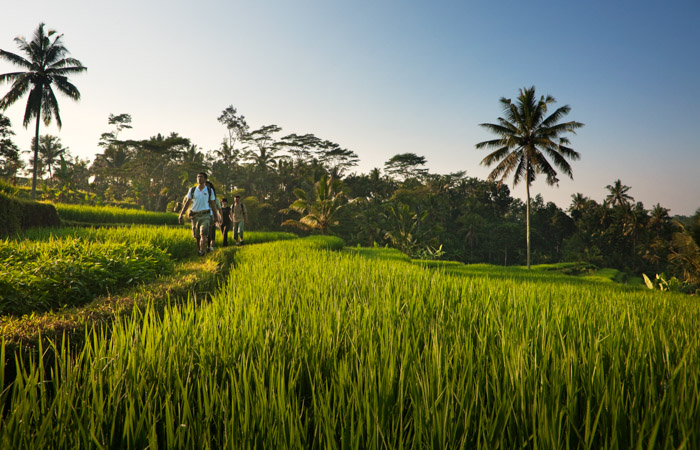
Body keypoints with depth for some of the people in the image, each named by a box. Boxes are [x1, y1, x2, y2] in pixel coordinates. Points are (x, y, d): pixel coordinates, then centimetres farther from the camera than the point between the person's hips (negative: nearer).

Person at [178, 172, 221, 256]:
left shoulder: (210, 191, 3)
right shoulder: (192, 190, 6)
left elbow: (213, 204, 10)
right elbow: (187, 203, 8)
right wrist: (181, 214, 0)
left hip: (205, 215, -3)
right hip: (195, 216, 3)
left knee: (203, 234, -19)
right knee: (196, 236, 8)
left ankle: (202, 252, -23)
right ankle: (201, 249, 30)